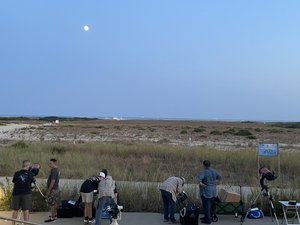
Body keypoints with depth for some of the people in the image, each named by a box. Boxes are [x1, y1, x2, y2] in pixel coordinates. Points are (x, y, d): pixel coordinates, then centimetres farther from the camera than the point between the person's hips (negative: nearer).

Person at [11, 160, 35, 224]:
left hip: (16, 193, 2)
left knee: (15, 210, 12)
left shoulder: (16, 173, -1)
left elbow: (14, 182, 7)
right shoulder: (31, 174, -2)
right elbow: (32, 182, 10)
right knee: (26, 210, 1)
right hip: (26, 193, -1)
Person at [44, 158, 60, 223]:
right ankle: (55, 215, 29)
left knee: (52, 203, -5)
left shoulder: (53, 171, -20)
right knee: (55, 203, 18)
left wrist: (49, 190, -21)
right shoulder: (57, 170, 11)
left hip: (53, 189, -10)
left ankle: (52, 218, -1)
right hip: (56, 188, 10)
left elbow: (53, 181, -24)